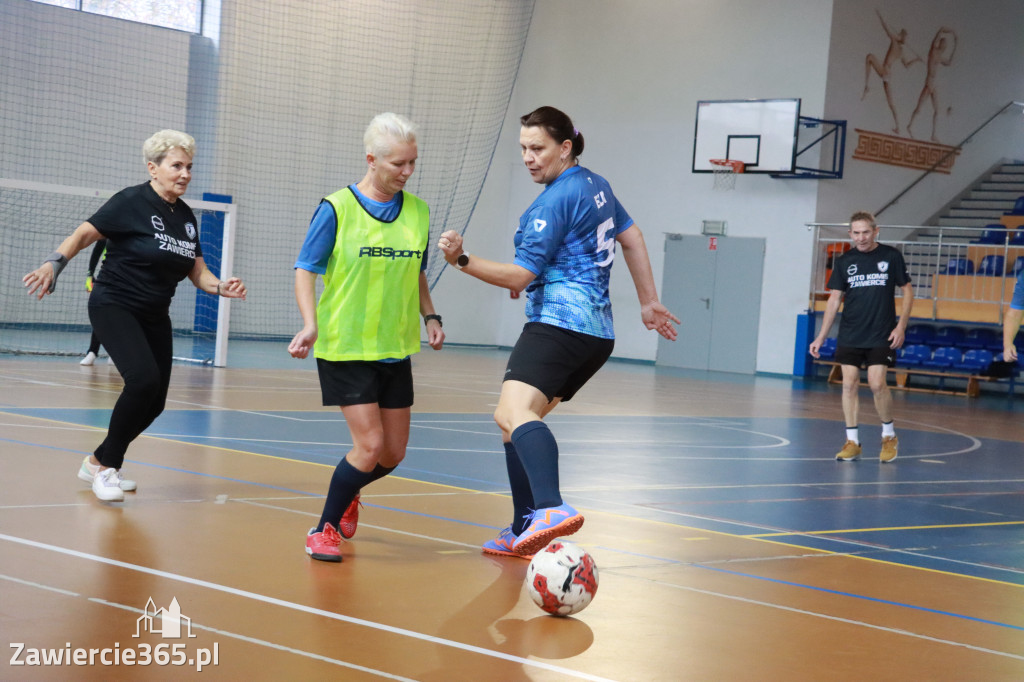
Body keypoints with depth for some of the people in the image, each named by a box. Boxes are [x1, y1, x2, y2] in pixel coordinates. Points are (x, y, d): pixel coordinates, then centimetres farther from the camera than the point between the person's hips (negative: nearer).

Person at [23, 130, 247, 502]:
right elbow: (84, 233, -11)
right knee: (144, 378, -26)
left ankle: (99, 462, 24)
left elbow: (198, 272, 11)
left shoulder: (186, 216, 8)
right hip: (114, 306, -7)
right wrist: (54, 262, -27)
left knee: (154, 401, 3)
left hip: (154, 317, 7)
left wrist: (221, 287, -9)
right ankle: (106, 466, -9)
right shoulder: (132, 202, -11)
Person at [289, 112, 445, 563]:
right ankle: (324, 529, 9)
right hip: (345, 347, -5)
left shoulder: (418, 212, 6)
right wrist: (310, 324, -20)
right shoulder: (337, 208, -9)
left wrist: (430, 316, 4)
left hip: (396, 349, 5)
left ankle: (347, 493, 41)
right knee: (370, 446, -12)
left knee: (393, 454, 9)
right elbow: (306, 270, -6)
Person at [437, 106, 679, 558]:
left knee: (512, 412, -31)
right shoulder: (595, 185, 19)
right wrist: (648, 302, 35)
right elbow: (632, 237, 29)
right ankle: (523, 532, 24)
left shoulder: (555, 201, -9)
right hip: (597, 331, 11)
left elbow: (520, 276, -10)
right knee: (517, 419, 21)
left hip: (558, 322, -11)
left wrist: (461, 260, -13)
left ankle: (551, 509, -55)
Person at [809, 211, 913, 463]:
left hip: (881, 336, -3)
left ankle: (889, 436, 11)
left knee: (877, 384, -10)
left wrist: (901, 326, -5)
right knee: (849, 384, -2)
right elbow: (834, 299, 6)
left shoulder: (891, 256, 0)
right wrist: (821, 337, 1)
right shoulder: (844, 261, 5)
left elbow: (907, 291, 5)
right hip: (849, 336, 3)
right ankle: (852, 441, 6)